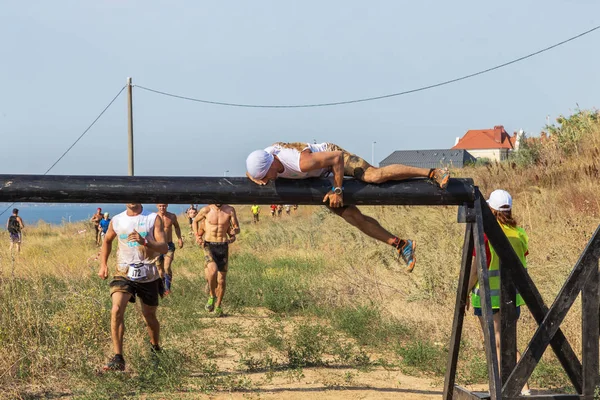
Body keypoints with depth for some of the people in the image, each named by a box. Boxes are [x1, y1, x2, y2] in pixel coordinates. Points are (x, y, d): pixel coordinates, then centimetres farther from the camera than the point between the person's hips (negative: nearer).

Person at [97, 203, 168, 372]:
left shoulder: (153, 219, -5)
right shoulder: (116, 221, 3)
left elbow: (164, 248, -14)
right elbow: (107, 241, 23)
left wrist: (144, 242, -30)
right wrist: (103, 264, 14)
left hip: (148, 276, 0)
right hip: (124, 274, 0)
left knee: (149, 316, 15)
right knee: (116, 310, -22)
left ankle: (156, 348, 43)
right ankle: (118, 358, -20)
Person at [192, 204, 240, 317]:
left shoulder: (229, 210, -4)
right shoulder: (206, 210, -6)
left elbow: (237, 228, 2)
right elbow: (195, 222, 12)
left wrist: (234, 231, -22)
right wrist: (197, 237, -2)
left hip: (223, 247, 2)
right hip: (209, 246, -2)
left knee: (222, 280, 7)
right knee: (213, 270, -29)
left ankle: (218, 306, 26)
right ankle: (211, 296, -7)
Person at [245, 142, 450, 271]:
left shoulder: (301, 162, -44)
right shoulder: (261, 159, -25)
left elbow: (337, 156, -36)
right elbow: (249, 172, 0)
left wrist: (337, 189, -30)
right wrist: (255, 179, -23)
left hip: (332, 153, -7)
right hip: (317, 178, 7)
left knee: (375, 175, -27)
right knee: (352, 216, 1)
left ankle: (433, 173, -17)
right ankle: (400, 245, 8)